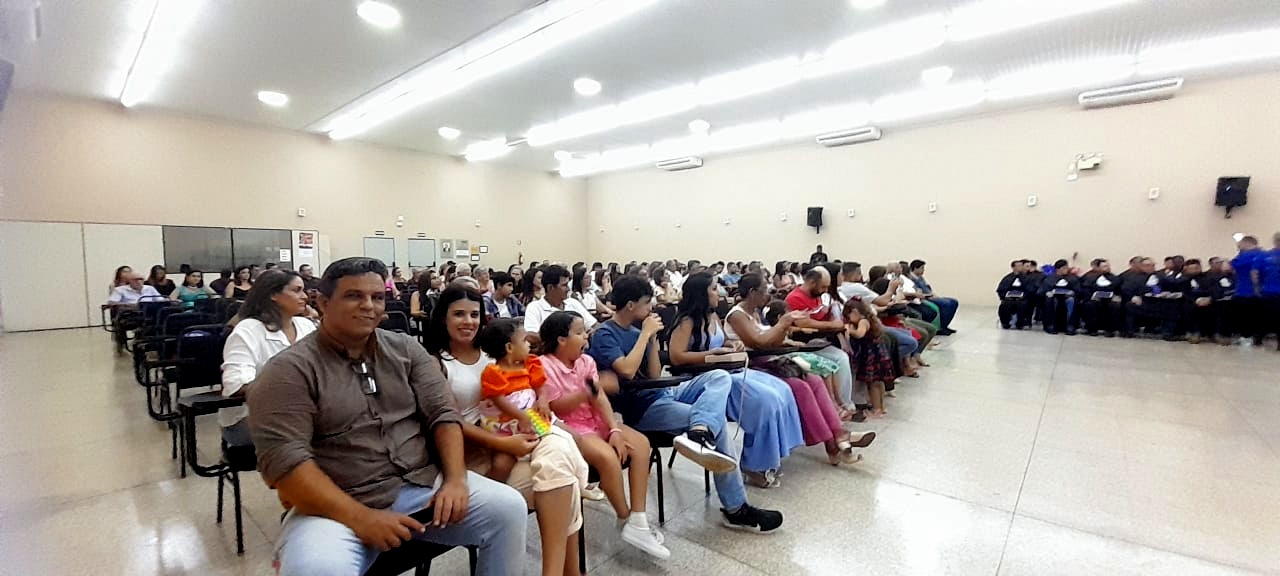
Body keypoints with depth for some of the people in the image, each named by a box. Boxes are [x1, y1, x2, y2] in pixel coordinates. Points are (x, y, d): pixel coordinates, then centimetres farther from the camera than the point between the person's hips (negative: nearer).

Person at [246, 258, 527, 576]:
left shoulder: (406, 349, 6)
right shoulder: (290, 370, -6)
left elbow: (443, 415, 2)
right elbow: (283, 461, -15)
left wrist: (455, 479, -13)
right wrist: (362, 519, -21)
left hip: (422, 484, 4)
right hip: (338, 506, -3)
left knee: (509, 507, -11)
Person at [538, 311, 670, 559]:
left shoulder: (586, 361, 6)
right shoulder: (544, 366, -14)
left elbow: (600, 398, -2)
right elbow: (556, 408, -16)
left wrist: (614, 429, -14)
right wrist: (586, 393, -27)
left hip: (594, 420, 8)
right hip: (568, 426, -7)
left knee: (640, 443, -11)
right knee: (607, 456, -31)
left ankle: (638, 521, -9)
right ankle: (626, 520, -5)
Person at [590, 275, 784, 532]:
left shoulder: (635, 331, 14)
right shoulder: (604, 334, -10)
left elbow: (654, 375, 10)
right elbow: (626, 371, -27)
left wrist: (652, 338, -1)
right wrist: (645, 334, -15)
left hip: (664, 393, 8)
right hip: (642, 408, -8)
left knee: (720, 377, -13)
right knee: (718, 422, -19)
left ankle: (699, 434, -42)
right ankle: (735, 509, -8)